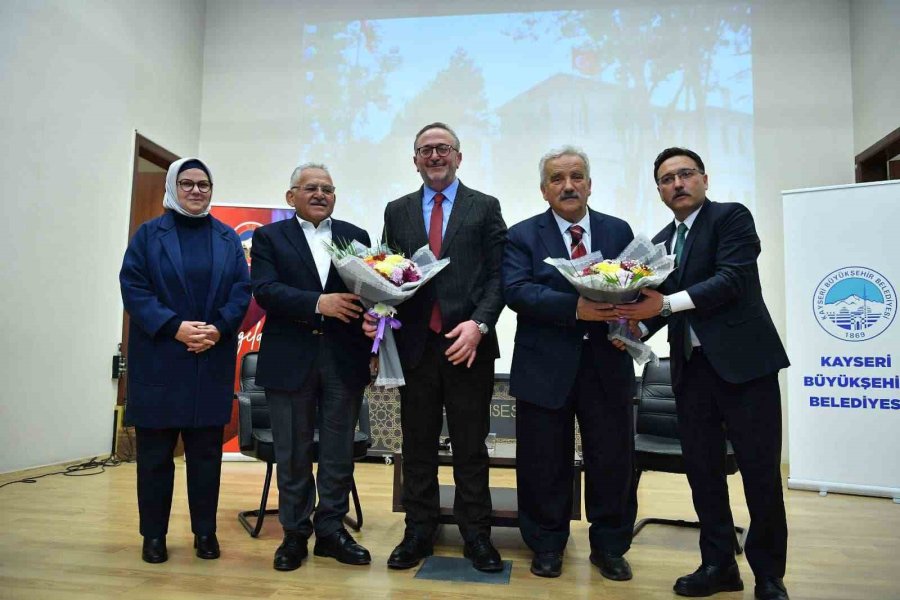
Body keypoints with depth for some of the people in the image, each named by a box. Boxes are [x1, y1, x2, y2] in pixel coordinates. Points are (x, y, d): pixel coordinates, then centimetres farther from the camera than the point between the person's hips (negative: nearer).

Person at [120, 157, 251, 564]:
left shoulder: (228, 238, 11)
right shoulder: (148, 234, 5)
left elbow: (242, 289, 3)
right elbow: (133, 287, -4)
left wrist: (219, 328, -14)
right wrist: (174, 326, -17)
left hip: (212, 359, 2)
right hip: (158, 358, -1)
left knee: (207, 450, 7)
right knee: (155, 451, 6)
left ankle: (205, 531, 19)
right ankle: (154, 534, 19)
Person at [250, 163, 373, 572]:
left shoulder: (356, 236, 12)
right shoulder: (269, 237, 6)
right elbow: (264, 290, -8)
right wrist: (318, 303, -21)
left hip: (344, 358, 2)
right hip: (290, 358, -1)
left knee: (339, 450, 9)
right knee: (293, 452, 8)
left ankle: (331, 530, 23)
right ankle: (295, 533, 23)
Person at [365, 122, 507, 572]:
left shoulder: (485, 207, 6)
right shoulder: (397, 211, 13)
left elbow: (498, 276, -1)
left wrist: (478, 324, -14)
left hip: (468, 344, -2)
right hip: (414, 344, 2)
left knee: (470, 447, 7)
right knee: (417, 445, 11)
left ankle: (476, 535, 21)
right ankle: (418, 533, 25)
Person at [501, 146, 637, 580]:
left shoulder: (619, 231, 11)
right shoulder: (522, 235, 2)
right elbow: (516, 291, -13)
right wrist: (575, 307, -25)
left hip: (608, 367, 2)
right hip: (546, 369, -2)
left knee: (613, 460, 10)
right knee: (544, 464, 9)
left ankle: (609, 547, 30)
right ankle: (547, 545, 29)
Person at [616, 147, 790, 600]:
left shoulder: (732, 216, -2)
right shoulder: (661, 242, 16)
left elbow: (733, 278, -17)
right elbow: (661, 304, 14)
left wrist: (666, 303, -24)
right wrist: (636, 328, -6)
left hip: (742, 360, -5)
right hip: (691, 367, 6)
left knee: (760, 471, 2)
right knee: (702, 468, 9)